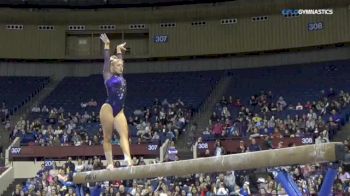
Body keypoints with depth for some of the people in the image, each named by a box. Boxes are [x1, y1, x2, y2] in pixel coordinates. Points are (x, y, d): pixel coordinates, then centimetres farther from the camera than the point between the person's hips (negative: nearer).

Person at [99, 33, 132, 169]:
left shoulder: (120, 76, 16)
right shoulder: (108, 76, 1)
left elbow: (119, 60, 25)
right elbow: (107, 60, -3)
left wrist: (119, 49, 33)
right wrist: (106, 45, -4)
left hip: (119, 111, 6)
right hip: (108, 109, -6)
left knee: (124, 134, -12)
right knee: (107, 137, -1)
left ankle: (128, 158, -27)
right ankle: (109, 163, 1)